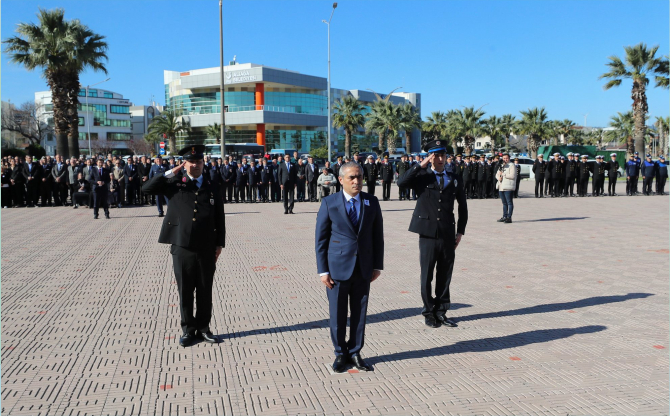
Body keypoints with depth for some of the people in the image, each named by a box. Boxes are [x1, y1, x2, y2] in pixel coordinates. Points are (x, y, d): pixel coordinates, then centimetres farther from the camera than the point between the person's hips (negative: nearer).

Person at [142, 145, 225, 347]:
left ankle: (203, 327, 24)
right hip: (182, 248, -1)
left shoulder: (212, 188, 7)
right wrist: (170, 173, -8)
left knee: (205, 291, 10)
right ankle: (188, 329, 22)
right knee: (185, 291, 8)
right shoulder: (174, 184, 4)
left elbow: (220, 219, 9)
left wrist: (219, 244, 5)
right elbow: (147, 188, -6)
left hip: (207, 249, 1)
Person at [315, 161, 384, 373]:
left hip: (363, 268, 2)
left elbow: (377, 236, 8)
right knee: (338, 314, 7)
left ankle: (355, 353, 26)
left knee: (360, 313, 10)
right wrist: (323, 270, -6)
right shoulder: (329, 203, -4)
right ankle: (340, 354, 25)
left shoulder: (371, 202, 3)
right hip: (338, 268, -2)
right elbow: (320, 238, -3)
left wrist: (377, 265, 4)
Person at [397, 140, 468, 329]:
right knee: (427, 276, 7)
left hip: (448, 236, 3)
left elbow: (462, 205, 17)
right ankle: (429, 312, 21)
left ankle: (441, 311, 24)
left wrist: (460, 231, 13)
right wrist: (420, 166, -19)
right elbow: (401, 182, -20)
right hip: (428, 235, -2)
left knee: (445, 276, 10)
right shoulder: (422, 176, 0)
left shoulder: (454, 179, 8)